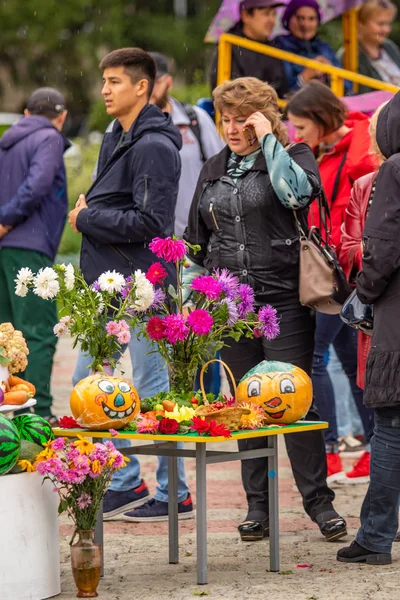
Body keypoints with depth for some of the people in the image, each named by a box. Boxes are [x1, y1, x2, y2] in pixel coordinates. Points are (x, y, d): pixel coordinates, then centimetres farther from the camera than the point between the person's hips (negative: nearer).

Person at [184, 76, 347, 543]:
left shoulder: (292, 155, 1)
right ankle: (258, 503, 13)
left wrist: (268, 139, -14)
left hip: (283, 299, -5)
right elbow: (196, 240, 22)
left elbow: (296, 191, -23)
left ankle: (319, 501, 2)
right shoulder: (214, 170, 16)